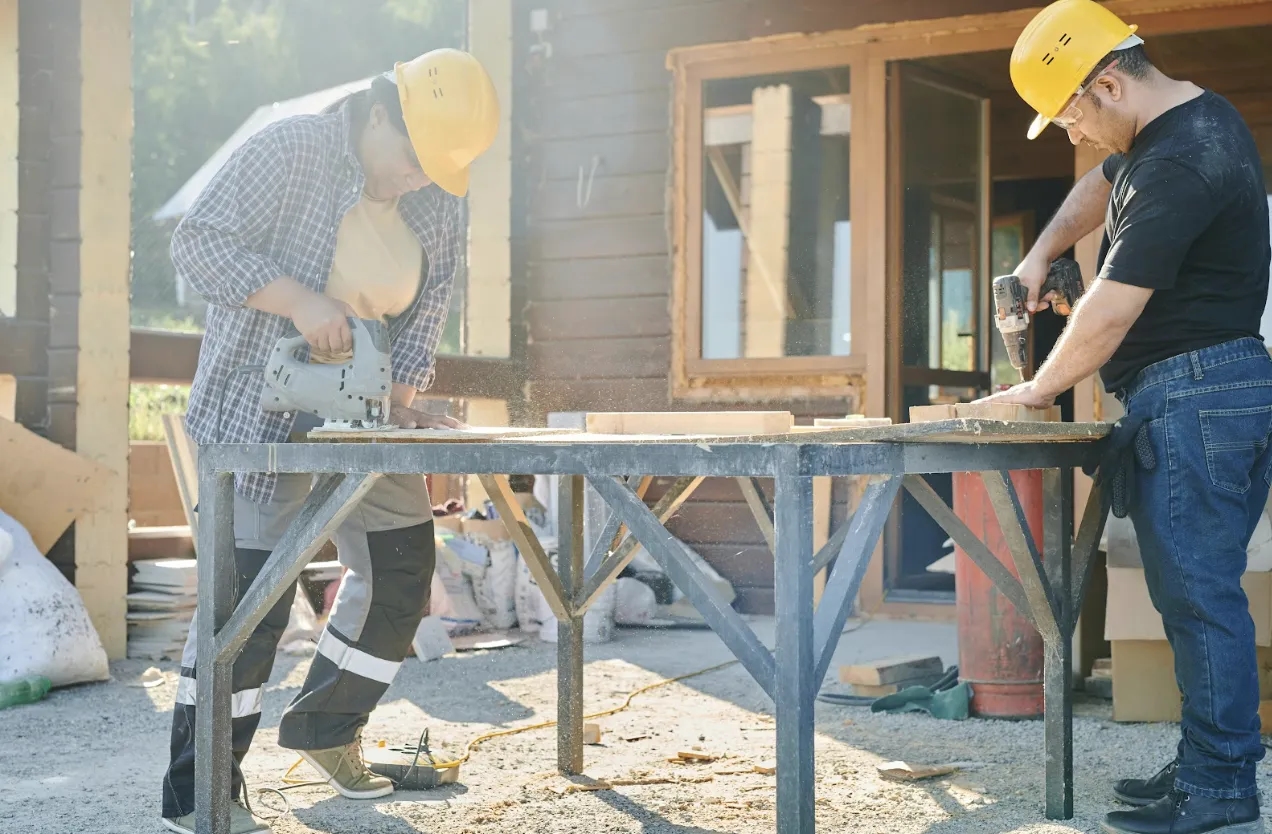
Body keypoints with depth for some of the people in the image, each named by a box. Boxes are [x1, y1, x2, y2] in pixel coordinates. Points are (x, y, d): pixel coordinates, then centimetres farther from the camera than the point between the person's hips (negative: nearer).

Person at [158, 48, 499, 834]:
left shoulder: (436, 197, 3)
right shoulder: (289, 152, -16)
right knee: (250, 590, -10)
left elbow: (432, 297, 8)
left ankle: (324, 726, 30)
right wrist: (299, 300, -31)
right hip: (264, 409, -7)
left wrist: (404, 391, -6)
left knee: (400, 573, 10)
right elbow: (199, 242, -20)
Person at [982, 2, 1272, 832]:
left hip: (1192, 394, -10)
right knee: (1199, 589, 11)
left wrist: (1037, 391, -3)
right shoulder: (1196, 116, 14)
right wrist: (1040, 255, 15)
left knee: (1199, 593, -7)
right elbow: (1100, 188, 32)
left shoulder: (1178, 164, -20)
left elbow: (1108, 317, -19)